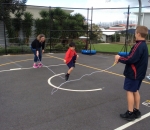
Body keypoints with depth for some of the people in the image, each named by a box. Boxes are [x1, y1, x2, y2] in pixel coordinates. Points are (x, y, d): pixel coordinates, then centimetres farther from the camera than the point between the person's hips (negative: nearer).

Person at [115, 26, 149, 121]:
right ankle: (136, 111, 25)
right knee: (135, 91, 16)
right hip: (139, 73, 9)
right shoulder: (144, 45, 10)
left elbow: (131, 59, -27)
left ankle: (130, 113, 8)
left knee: (130, 91, 0)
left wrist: (119, 58, -13)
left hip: (133, 73, -9)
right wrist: (122, 58, 2)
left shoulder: (138, 45, -22)